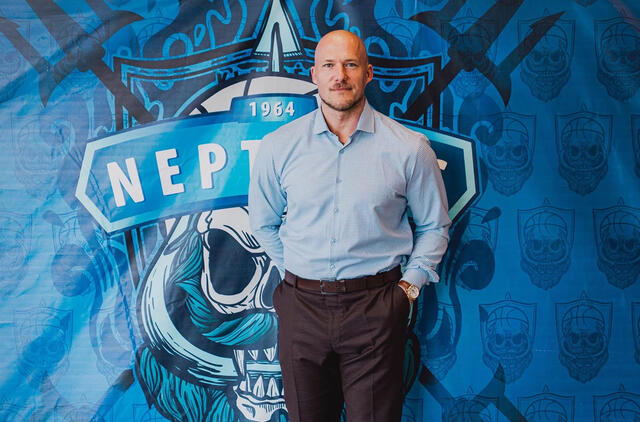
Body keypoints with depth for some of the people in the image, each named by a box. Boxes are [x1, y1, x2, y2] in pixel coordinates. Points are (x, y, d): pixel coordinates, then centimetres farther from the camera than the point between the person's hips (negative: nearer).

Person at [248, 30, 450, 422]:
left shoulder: (409, 148, -3)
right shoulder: (278, 146, 1)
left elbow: (435, 225, 9)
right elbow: (263, 223, 15)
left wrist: (409, 285, 1)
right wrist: (300, 277, 9)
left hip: (375, 309, -1)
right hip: (302, 305, 2)